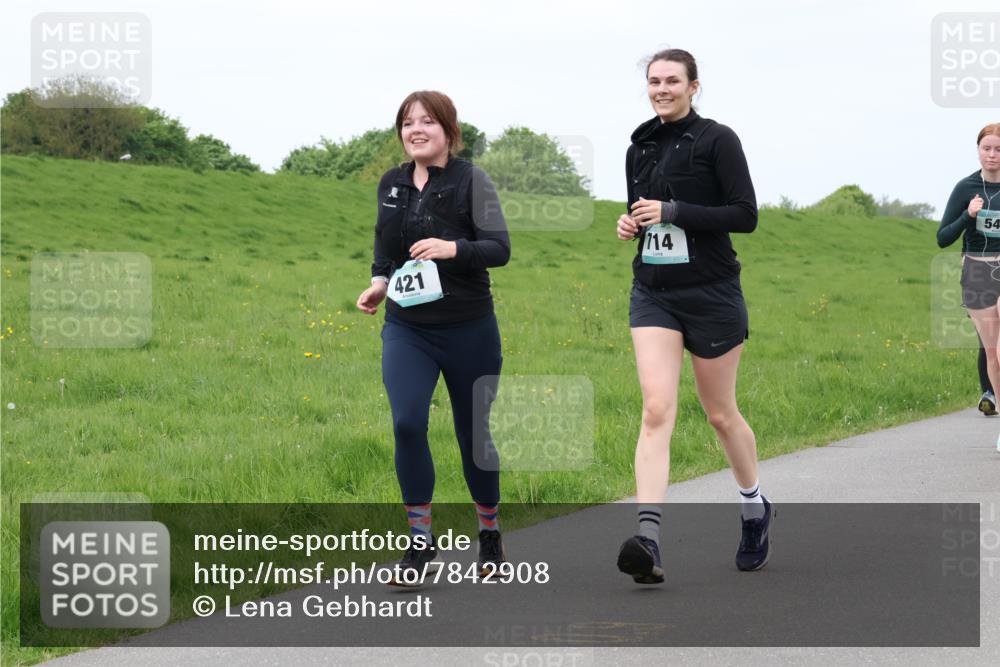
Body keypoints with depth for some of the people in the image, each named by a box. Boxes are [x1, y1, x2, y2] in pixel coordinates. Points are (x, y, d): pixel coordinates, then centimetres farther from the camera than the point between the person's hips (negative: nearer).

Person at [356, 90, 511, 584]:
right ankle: (420, 540, -4)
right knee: (407, 423, -15)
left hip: (468, 330, -3)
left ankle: (490, 534, 28)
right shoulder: (390, 184, 7)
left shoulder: (471, 181, -8)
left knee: (473, 432, 7)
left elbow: (499, 247, -14)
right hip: (406, 329, 3)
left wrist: (453, 248, -30)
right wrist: (379, 281, 5)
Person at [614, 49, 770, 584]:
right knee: (656, 409, -13)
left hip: (711, 293, -4)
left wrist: (672, 211, -18)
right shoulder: (640, 148, 11)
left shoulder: (717, 140, -7)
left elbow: (745, 214, -12)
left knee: (720, 414, 9)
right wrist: (629, 223, 1)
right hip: (653, 294, 4)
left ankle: (755, 509, 35)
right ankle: (648, 538, -24)